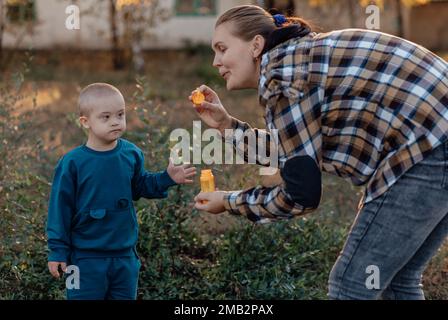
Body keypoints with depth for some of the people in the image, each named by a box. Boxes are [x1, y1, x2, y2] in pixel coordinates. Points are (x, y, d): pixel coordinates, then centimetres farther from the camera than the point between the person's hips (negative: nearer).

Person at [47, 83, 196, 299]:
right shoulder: (72, 163, -13)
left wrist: (167, 179, -3)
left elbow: (141, 186, 15)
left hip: (125, 255, 4)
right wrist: (58, 251, -6)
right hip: (86, 258, -4)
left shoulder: (131, 154, -2)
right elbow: (61, 207, -8)